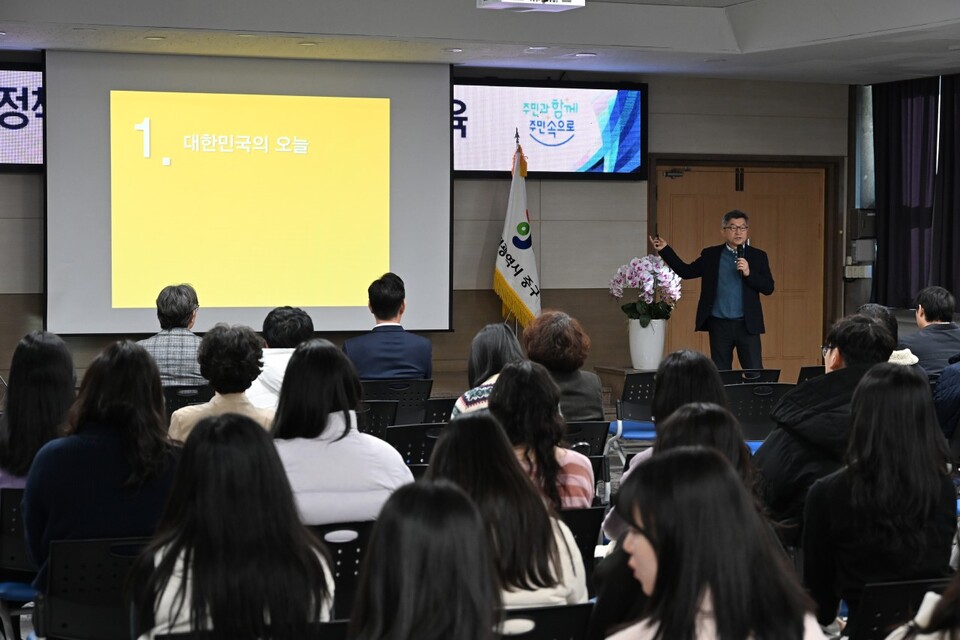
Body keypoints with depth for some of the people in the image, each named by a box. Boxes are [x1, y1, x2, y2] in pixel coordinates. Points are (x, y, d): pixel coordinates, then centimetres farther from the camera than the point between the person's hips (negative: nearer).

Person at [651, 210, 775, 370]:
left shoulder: (757, 256, 5)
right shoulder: (711, 255, 8)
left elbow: (769, 288, 0)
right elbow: (686, 271, 8)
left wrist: (749, 273, -15)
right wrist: (665, 250, 2)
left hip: (747, 325, -1)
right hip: (719, 326, 1)